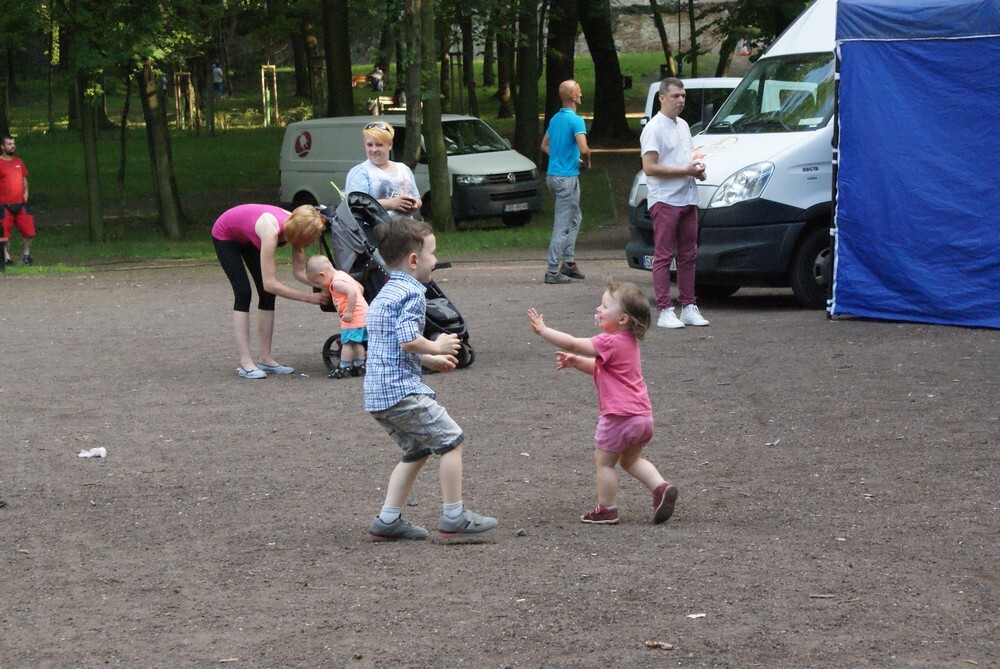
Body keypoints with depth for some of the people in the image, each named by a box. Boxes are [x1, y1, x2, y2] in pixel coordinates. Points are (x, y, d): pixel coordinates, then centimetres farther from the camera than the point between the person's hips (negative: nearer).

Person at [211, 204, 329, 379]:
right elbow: (270, 283, -41)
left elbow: (299, 271, -14)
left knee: (267, 294, -2)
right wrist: (307, 297, -39)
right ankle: (245, 363, -17)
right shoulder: (271, 232, -43)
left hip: (247, 237, 7)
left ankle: (266, 359, 2)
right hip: (225, 235, -7)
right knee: (243, 293, -17)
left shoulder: (295, 227, -23)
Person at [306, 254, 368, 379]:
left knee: (347, 342, -3)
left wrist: (349, 312, -27)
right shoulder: (343, 275, 14)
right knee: (357, 343, 17)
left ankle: (344, 368, 1)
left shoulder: (336, 282, -16)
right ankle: (359, 366, 21)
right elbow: (361, 288, 21)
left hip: (353, 317, -10)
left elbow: (352, 292, -30)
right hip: (363, 312, 10)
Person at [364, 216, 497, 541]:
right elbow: (409, 340, -24)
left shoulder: (384, 295, 19)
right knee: (451, 440, 0)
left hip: (377, 394, 10)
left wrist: (430, 360, 24)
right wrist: (438, 347, -7)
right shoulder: (411, 294, -13)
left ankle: (388, 519, 13)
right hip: (401, 390, -10)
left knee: (417, 450, 19)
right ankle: (453, 516, 2)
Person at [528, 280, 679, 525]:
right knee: (631, 460, 24)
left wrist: (543, 330, -9)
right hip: (642, 415, 9)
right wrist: (575, 362, 9)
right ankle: (662, 488, 8)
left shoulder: (609, 342, -17)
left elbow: (572, 343, -17)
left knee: (603, 461, 7)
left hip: (619, 416, -9)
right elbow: (598, 367, 23)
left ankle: (607, 510, 13)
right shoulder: (628, 340, 14)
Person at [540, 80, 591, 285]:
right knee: (562, 225, -5)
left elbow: (545, 145, 22)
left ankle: (568, 262, 21)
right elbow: (584, 149, -26)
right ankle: (553, 271, -4)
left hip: (553, 175, 9)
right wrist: (586, 162, -5)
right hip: (567, 177, -9)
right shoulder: (575, 120, -16)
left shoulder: (555, 118, 11)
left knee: (574, 218, 21)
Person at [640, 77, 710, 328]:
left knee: (688, 256, 11)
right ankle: (665, 311, -5)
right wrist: (685, 171, -18)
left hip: (688, 199, 8)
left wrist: (698, 170, 8)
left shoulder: (683, 126, 17)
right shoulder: (654, 128, -10)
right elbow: (649, 167, -18)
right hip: (665, 201, -8)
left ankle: (688, 307, 17)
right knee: (663, 256, -5)